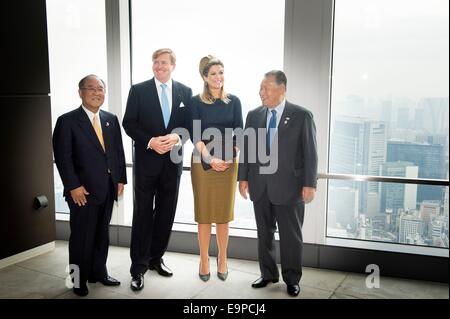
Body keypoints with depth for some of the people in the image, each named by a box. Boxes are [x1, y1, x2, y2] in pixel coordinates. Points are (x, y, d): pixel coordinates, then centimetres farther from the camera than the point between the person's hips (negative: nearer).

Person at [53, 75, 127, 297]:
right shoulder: (67, 121, -6)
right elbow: (62, 157, -11)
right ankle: (79, 280, 21)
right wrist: (73, 186, -15)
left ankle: (99, 272, 31)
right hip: (83, 190, -5)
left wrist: (121, 179, 6)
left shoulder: (111, 119, 10)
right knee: (82, 236, 5)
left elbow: (119, 151, 12)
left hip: (108, 188, 5)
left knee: (102, 234, 15)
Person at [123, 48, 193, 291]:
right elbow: (129, 123, -4)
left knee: (166, 213, 11)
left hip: (173, 160, 3)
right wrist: (150, 141, -18)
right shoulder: (138, 90, 0)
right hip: (146, 160, -3)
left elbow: (189, 123, 6)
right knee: (143, 214, 1)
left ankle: (156, 258, 27)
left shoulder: (185, 92, 6)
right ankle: (138, 267, 9)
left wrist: (177, 137, -14)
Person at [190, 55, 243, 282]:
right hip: (202, 162, -1)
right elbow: (195, 135, -7)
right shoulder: (196, 102, -1)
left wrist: (231, 155, -12)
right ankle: (204, 261, 17)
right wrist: (210, 159, -20)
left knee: (224, 214, 8)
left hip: (228, 163, 2)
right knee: (204, 214, 5)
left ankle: (222, 259, 22)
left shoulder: (234, 101, 6)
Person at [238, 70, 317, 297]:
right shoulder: (253, 115, 8)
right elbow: (246, 148, 10)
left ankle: (292, 279, 23)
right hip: (260, 185, 4)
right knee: (264, 233, 13)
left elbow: (310, 152, -5)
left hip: (289, 185, -3)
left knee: (291, 235, 6)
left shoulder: (302, 115, -3)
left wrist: (310, 184, -9)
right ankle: (268, 274, 29)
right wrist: (243, 177, 5)